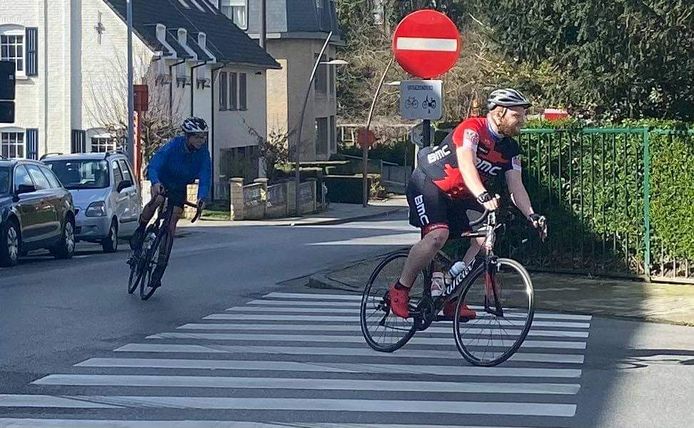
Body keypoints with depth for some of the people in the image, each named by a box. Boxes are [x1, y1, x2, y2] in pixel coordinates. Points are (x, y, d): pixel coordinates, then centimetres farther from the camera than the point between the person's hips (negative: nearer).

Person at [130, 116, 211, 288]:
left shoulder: (203, 152, -21)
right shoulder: (173, 146, -29)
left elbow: (205, 177, -25)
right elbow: (153, 165, -37)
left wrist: (202, 197, -43)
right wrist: (155, 183, -57)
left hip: (180, 188, 2)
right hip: (162, 182, -2)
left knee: (171, 226, -4)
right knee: (157, 200, -36)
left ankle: (160, 266, 1)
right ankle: (140, 230, -10)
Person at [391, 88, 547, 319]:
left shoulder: (510, 149, -1)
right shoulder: (472, 128, -24)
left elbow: (516, 186, -7)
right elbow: (466, 164, -39)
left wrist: (531, 216, -24)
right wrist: (483, 197, -54)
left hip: (457, 197, 8)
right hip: (428, 184, -8)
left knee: (482, 241, -8)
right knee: (438, 234, -29)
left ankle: (453, 301, 0)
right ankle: (399, 290, -17)